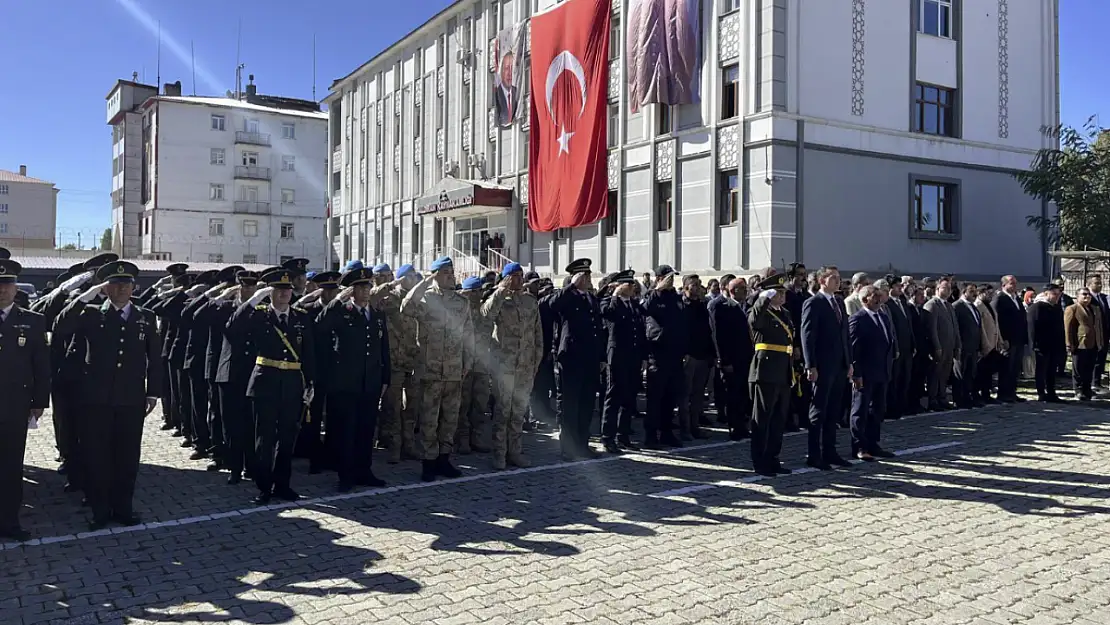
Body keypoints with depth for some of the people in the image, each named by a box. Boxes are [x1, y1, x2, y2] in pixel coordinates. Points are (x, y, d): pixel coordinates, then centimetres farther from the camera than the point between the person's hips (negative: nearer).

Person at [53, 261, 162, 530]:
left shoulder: (146, 317, 7)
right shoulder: (91, 315, 3)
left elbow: (154, 357, 8)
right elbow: (60, 328, -14)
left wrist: (153, 392, 4)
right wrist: (85, 297, -17)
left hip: (132, 399, 1)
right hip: (97, 399, -1)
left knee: (127, 456, 8)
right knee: (96, 456, 5)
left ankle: (122, 507, 22)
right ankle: (100, 510, 19)